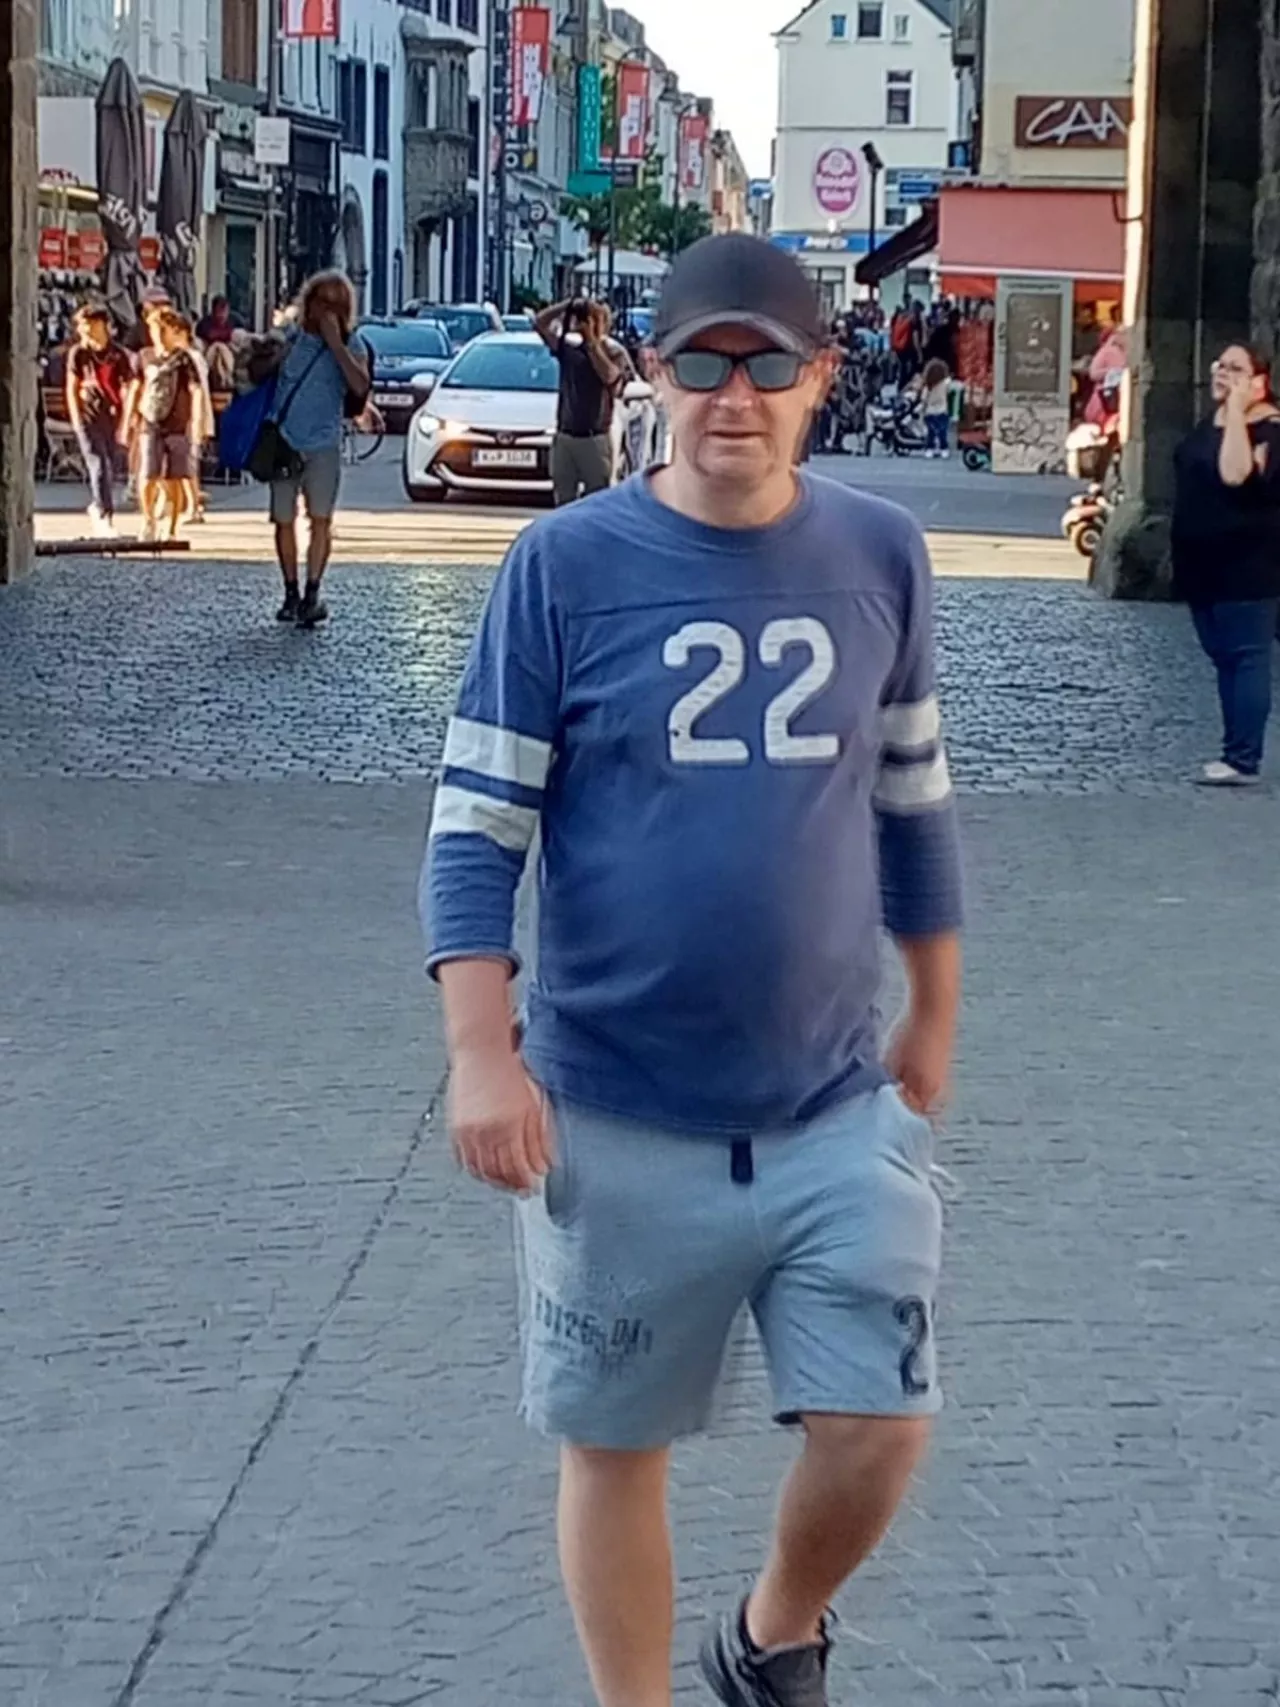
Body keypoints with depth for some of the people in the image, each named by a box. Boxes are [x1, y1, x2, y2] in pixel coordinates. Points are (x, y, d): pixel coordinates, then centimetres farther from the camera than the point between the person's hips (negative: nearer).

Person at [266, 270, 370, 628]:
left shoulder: (350, 344, -1)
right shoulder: (289, 336, 4)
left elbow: (360, 387, -17)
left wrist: (335, 343, -19)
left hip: (324, 443, -2)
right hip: (282, 442, 2)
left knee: (321, 518, -9)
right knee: (284, 520, 6)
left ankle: (312, 594, -4)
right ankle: (291, 593, 17)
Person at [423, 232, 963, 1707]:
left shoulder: (880, 556, 2)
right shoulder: (567, 564, -8)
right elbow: (477, 824, -6)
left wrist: (936, 1014, 18)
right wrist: (482, 1056, -14)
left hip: (839, 1104, 2)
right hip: (617, 1116, -2)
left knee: (878, 1432, 0)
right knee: (616, 1446, 9)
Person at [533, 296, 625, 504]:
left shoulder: (613, 353, -1)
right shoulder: (568, 347, 9)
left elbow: (609, 376, -22)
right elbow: (540, 323, 5)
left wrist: (592, 341, -17)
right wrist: (568, 306, -3)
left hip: (596, 440, -4)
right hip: (564, 437, 4)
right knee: (563, 502, 9)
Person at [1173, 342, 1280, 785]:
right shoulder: (1212, 422, 14)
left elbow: (1236, 474, -31)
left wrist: (1236, 410, -25)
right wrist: (1181, 552, 21)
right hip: (1204, 562, 9)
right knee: (1224, 660, 12)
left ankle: (1242, 759, -8)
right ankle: (1235, 751, 17)